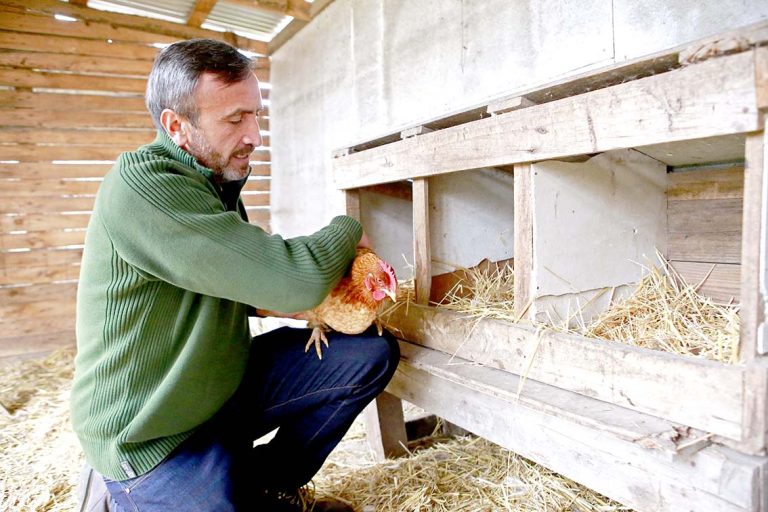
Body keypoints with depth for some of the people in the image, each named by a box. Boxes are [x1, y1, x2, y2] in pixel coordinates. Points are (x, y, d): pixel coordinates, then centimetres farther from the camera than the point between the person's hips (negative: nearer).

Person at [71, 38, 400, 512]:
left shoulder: (215, 180, 5)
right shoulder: (141, 185, -25)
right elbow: (295, 281, -30)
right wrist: (348, 229, -10)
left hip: (230, 381, 8)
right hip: (155, 437, -7)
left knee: (374, 352, -4)